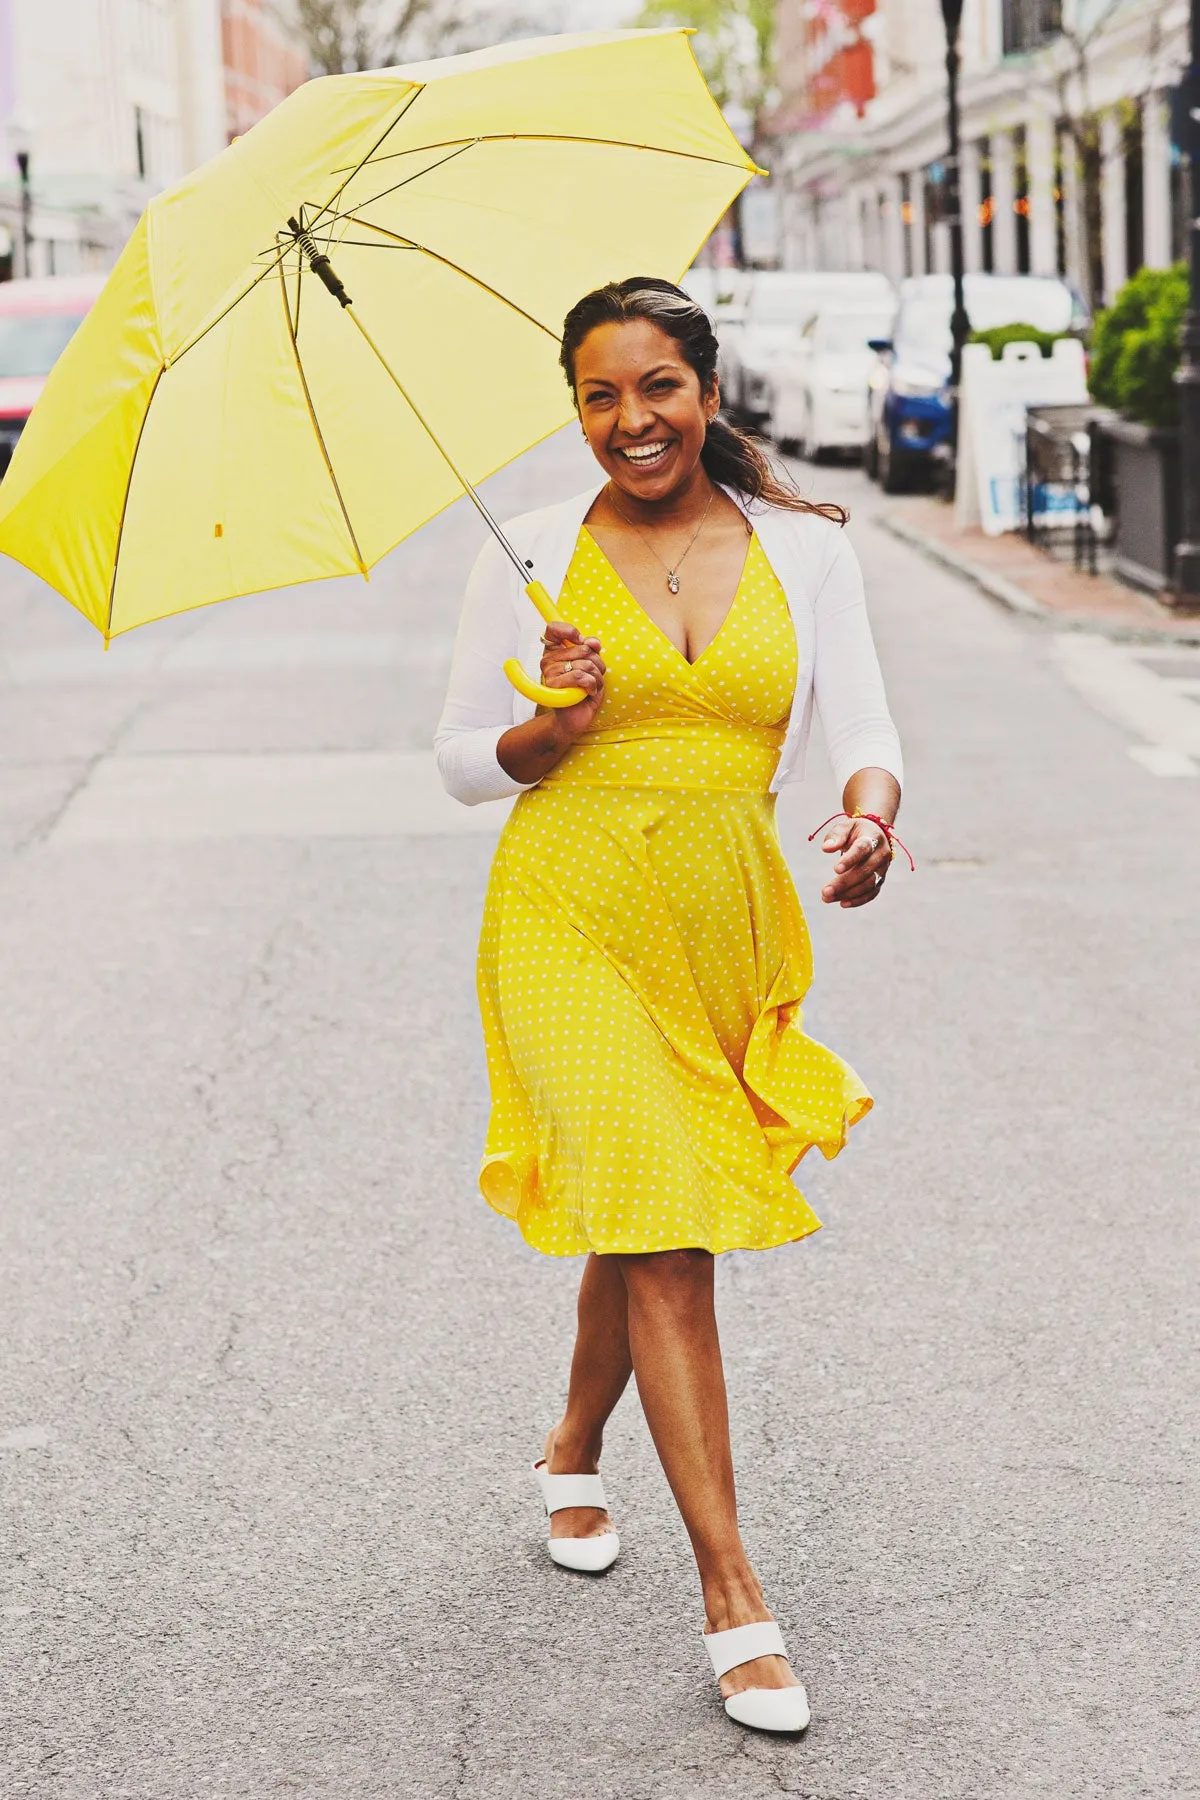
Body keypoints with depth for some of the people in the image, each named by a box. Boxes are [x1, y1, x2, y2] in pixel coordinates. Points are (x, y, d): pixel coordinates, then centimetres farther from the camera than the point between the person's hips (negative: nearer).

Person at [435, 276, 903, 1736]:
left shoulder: (803, 549, 6)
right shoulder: (534, 556, 3)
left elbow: (860, 724, 1)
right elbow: (459, 760, 7)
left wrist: (871, 811, -22)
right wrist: (553, 727, -14)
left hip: (727, 927, 3)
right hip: (569, 916, -3)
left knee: (648, 1223, 14)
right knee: (661, 1232, -12)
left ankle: (574, 1452, 45)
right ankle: (733, 1600, -8)